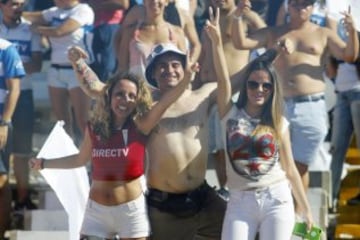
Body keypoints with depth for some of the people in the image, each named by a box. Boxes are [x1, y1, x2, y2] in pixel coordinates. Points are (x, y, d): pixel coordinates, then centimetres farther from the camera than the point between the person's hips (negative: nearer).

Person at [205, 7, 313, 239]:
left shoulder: (278, 124, 7)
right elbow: (224, 80, -12)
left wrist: (306, 209, 11)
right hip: (240, 202, 0)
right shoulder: (231, 114, 5)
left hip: (277, 200, 0)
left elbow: (290, 169, 11)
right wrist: (216, 41, -27)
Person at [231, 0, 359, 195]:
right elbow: (240, 43, 7)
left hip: (311, 108, -1)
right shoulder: (273, 33, 13)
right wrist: (238, 18, -10)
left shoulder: (323, 35, 11)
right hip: (277, 106, 1)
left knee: (300, 166, 5)